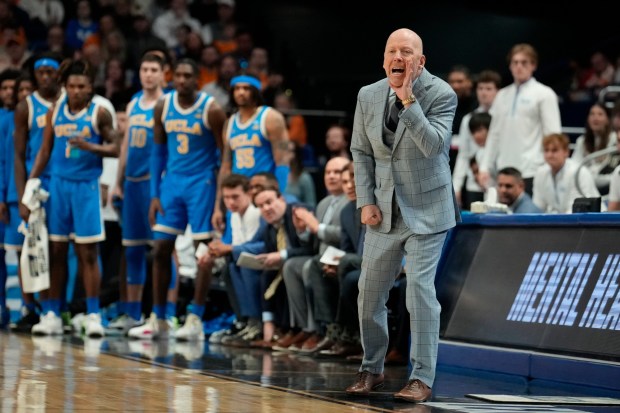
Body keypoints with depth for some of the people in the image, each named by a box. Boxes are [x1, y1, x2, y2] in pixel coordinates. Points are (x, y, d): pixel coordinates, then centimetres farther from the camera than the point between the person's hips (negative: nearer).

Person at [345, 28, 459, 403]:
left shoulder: (441, 94, -12)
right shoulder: (368, 96, 2)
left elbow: (433, 146, -26)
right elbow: (361, 152, 10)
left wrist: (408, 100, -29)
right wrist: (366, 202, 1)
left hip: (425, 210, -5)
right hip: (384, 212, 5)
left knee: (421, 290, -10)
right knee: (370, 293, 8)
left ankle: (422, 378, -2)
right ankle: (372, 370, 25)